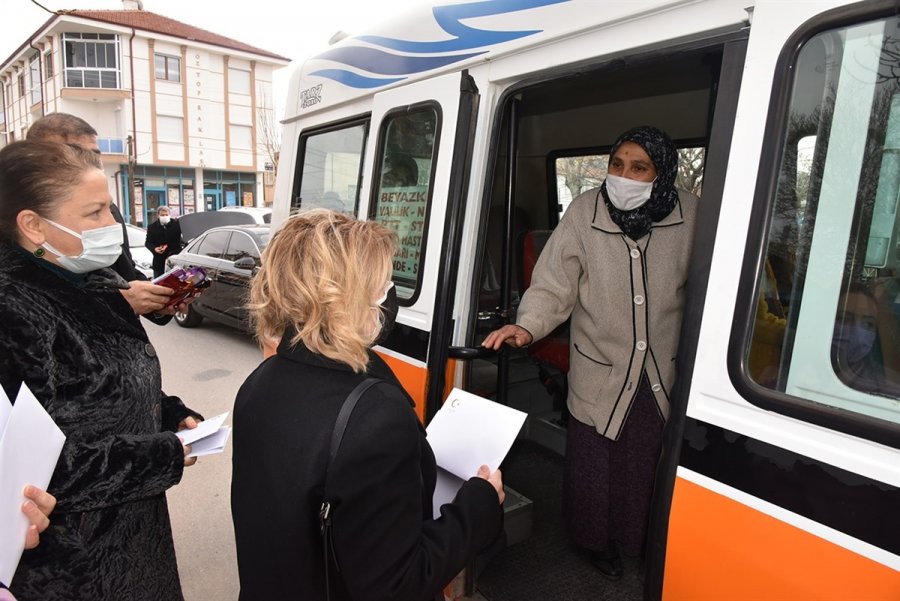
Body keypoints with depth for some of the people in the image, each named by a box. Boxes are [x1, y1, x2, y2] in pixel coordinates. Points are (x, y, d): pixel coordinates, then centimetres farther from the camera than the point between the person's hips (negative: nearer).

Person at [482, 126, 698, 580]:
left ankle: (640, 542, 49)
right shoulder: (585, 211, -14)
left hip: (664, 372, 2)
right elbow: (553, 287, -13)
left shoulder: (688, 213, -9)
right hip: (601, 372, -1)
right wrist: (527, 326, -29)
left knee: (648, 464, 18)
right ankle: (596, 542, 44)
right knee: (592, 463, 12)